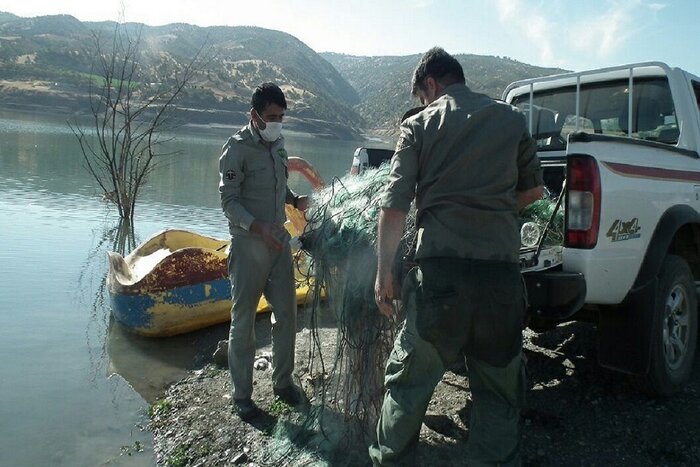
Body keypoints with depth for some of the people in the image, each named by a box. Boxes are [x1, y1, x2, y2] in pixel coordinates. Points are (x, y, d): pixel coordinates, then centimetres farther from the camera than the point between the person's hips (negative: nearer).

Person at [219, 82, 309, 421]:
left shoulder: (277, 144, 11)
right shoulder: (238, 148, -10)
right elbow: (229, 201, -13)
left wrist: (294, 200, 1)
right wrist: (258, 227, -27)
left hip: (279, 241, 7)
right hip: (248, 245, -6)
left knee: (286, 314, 11)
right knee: (243, 321, 3)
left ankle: (282, 382, 28)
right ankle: (241, 395, 17)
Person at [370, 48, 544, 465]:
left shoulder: (420, 125, 5)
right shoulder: (512, 120, 12)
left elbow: (394, 205, -3)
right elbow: (534, 190, 21)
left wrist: (384, 271, 1)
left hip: (440, 269, -2)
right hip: (501, 269, 2)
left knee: (409, 381, 14)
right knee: (499, 393, 15)